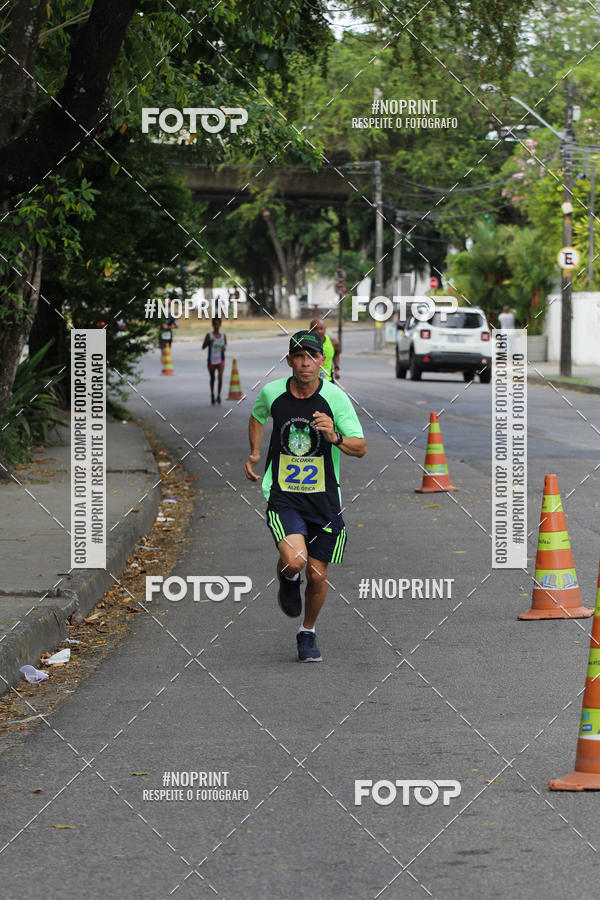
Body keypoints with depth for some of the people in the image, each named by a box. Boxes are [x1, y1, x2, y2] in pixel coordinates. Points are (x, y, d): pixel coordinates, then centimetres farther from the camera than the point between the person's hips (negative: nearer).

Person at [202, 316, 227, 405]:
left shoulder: (223, 335, 1)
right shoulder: (209, 335, -6)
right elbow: (203, 347, -6)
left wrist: (225, 347, -7)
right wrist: (209, 342, -26)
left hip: (220, 360, 0)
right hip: (211, 360, 0)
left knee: (220, 377, -18)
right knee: (212, 378, 13)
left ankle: (218, 395, -7)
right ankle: (212, 395, 33)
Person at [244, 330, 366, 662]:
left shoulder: (335, 397, -10)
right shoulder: (272, 393, -4)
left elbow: (360, 447, -9)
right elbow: (257, 416, 21)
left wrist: (335, 437, -28)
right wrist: (254, 453, 11)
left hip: (324, 498, 1)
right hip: (283, 497, 0)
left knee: (317, 575, 5)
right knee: (294, 559, -24)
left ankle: (308, 633, 33)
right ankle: (288, 579, 14)